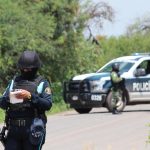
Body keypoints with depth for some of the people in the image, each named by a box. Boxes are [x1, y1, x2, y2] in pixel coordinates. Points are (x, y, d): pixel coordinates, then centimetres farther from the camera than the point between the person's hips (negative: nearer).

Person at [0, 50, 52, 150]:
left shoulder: (42, 83, 5)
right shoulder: (14, 81, 15)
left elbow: (48, 104, -7)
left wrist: (31, 97, -19)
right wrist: (8, 98, -11)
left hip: (33, 129, -3)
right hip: (14, 128, 3)